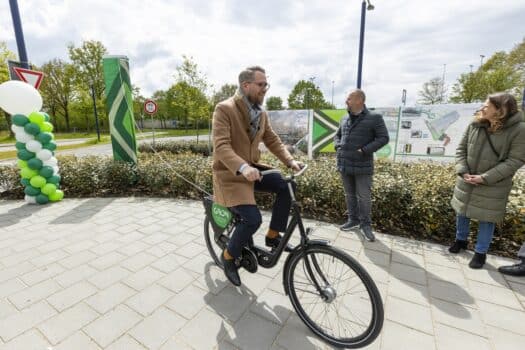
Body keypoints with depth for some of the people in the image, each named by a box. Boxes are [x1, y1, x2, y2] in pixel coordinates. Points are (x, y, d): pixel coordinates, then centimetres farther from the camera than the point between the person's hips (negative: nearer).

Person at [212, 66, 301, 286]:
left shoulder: (261, 113, 7)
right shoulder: (224, 109, -15)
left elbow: (272, 141, 9)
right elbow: (221, 146, -26)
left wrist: (290, 161, -7)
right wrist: (242, 167, -42)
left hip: (252, 168, 7)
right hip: (230, 173, -7)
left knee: (286, 186, -10)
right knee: (252, 219, -19)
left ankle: (273, 235, 9)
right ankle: (228, 256, 10)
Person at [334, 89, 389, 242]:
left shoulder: (374, 118, -4)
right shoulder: (344, 119, 13)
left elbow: (383, 138, -7)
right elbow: (337, 135, 24)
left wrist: (365, 150, -16)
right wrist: (338, 146, 4)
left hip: (362, 166, -5)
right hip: (344, 165, 5)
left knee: (364, 197, 1)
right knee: (349, 195, 14)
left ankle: (365, 224, 17)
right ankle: (353, 220, 29)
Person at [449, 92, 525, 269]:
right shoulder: (474, 125, -3)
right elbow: (461, 149, 2)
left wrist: (485, 178, -21)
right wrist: (462, 171, -11)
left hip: (492, 186, -4)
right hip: (466, 181, 4)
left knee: (487, 218, 8)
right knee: (462, 212, 17)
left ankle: (480, 252, 26)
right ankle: (461, 240, 39)